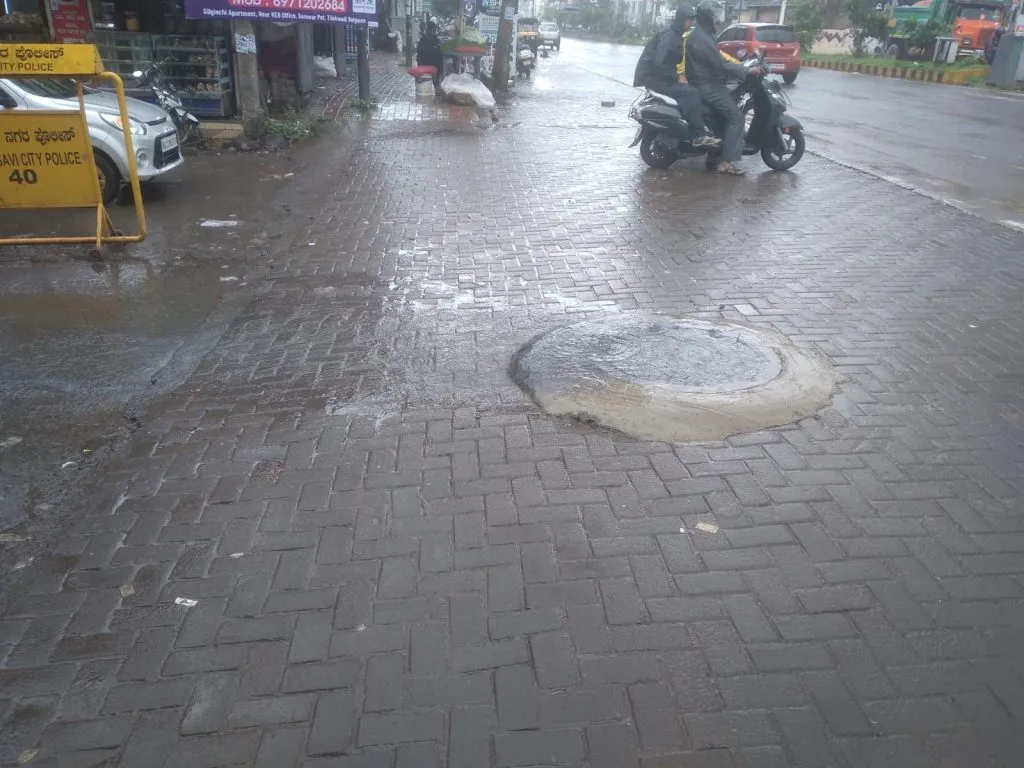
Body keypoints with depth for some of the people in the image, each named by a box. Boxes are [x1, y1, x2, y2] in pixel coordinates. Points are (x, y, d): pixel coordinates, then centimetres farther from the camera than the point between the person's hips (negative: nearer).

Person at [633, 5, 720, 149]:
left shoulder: (675, 35, 16)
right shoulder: (669, 36, -16)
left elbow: (676, 60, 23)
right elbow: (659, 63, -26)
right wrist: (675, 77, -18)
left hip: (659, 77, 11)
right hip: (653, 77, -11)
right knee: (690, 92, -23)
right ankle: (698, 136, -25)